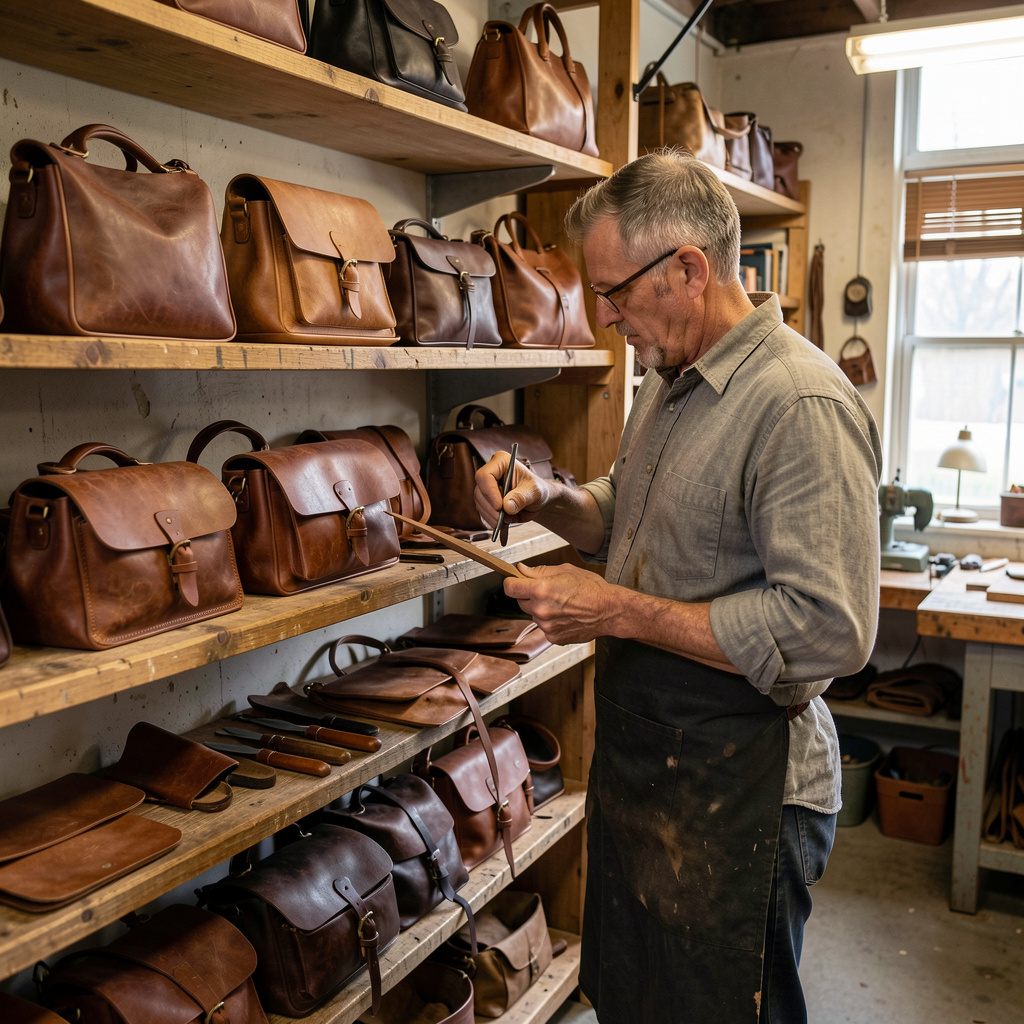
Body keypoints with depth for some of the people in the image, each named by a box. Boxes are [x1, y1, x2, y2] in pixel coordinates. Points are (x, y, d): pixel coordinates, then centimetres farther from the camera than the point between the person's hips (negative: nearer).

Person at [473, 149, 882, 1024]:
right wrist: (549, 500, -1)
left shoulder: (802, 405, -23)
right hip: (639, 756, 9)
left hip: (735, 790, -9)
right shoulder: (669, 381, 8)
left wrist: (621, 613, -24)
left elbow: (828, 630, -28)